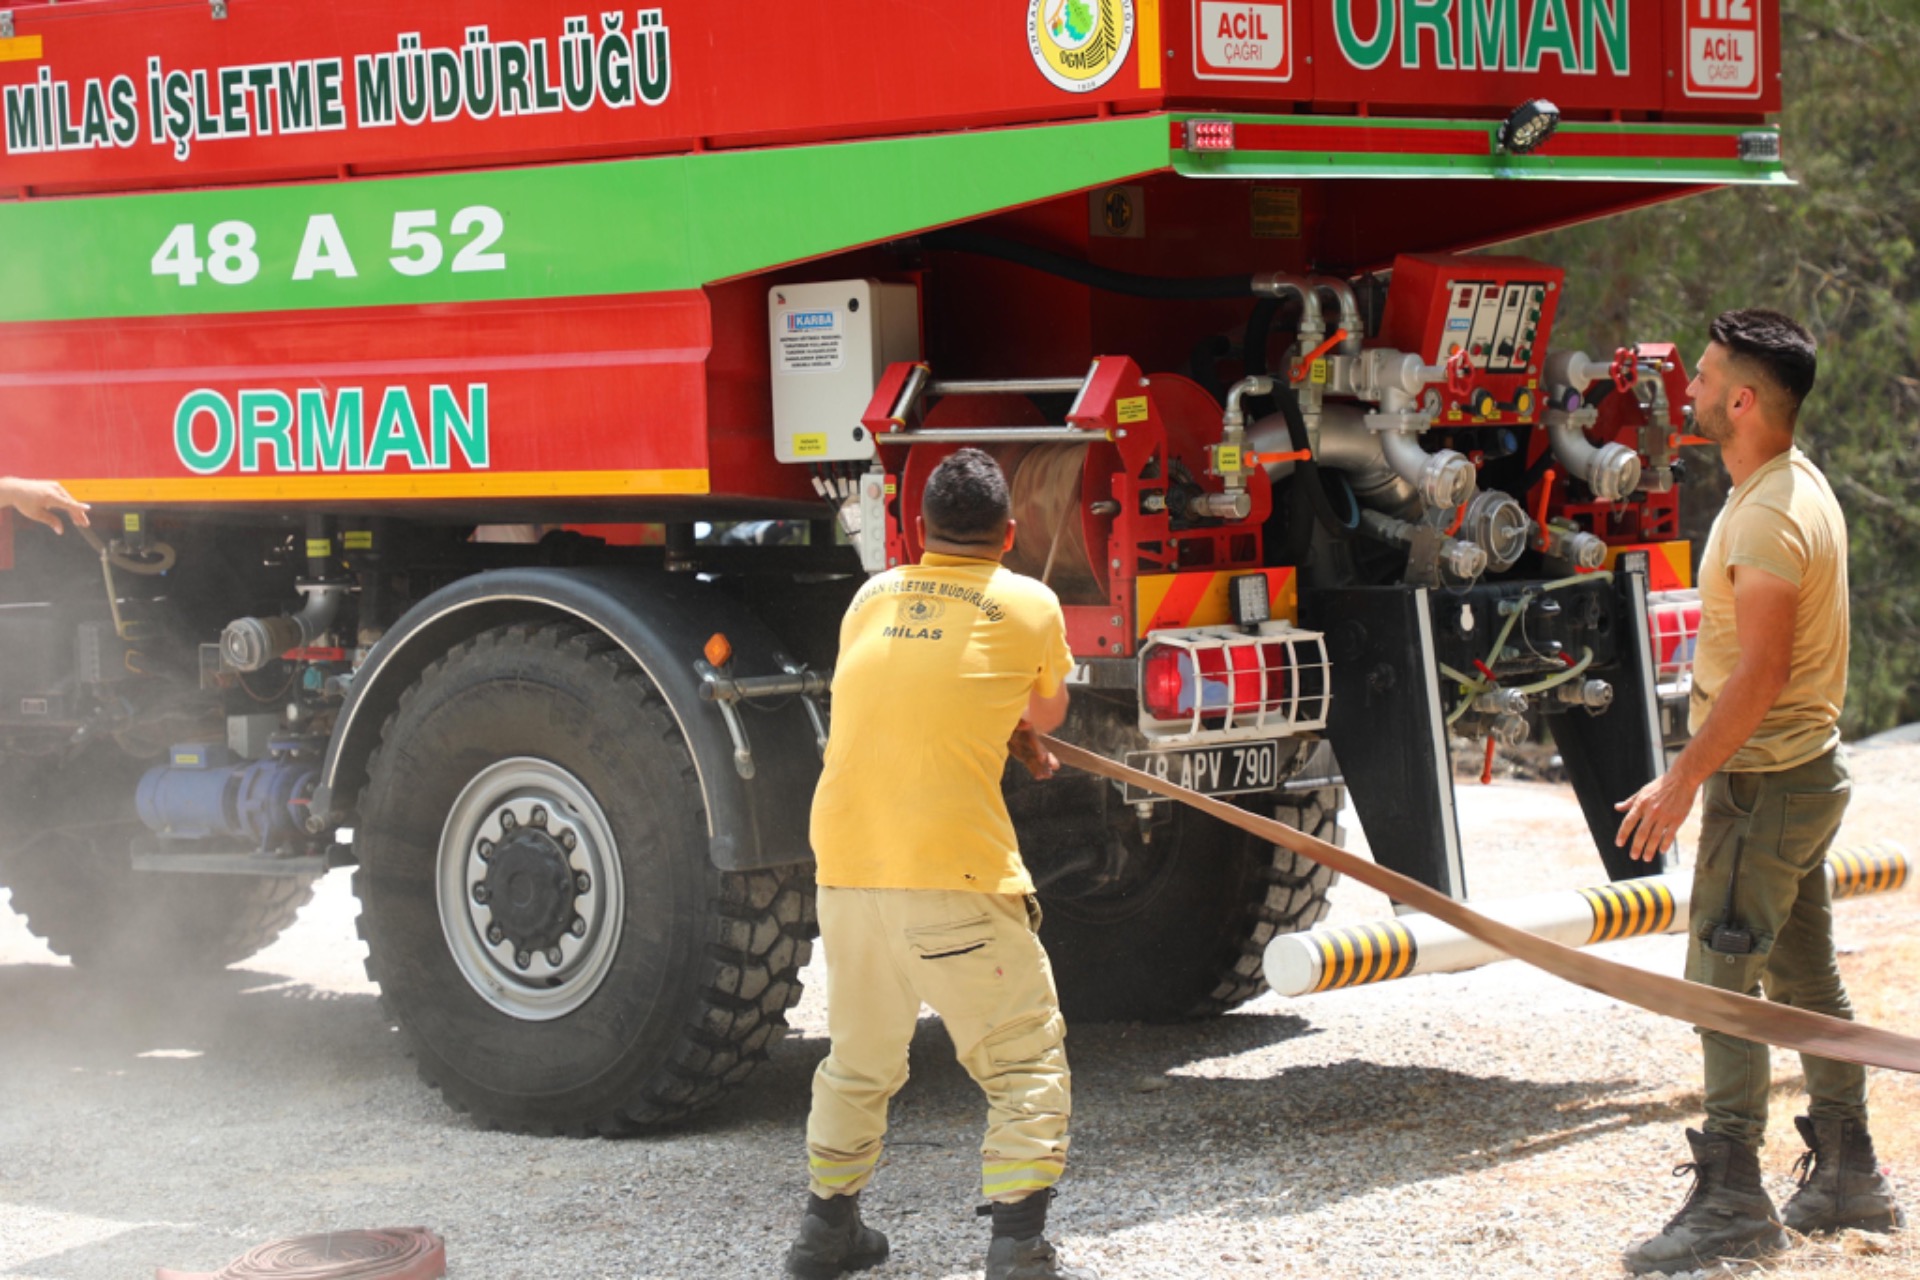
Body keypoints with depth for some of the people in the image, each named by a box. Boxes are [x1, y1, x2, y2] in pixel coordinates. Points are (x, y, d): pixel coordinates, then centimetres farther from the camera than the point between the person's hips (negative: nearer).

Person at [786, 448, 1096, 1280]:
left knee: (858, 1057, 22)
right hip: (953, 872, -5)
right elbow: (1047, 715, 19)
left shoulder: (872, 599, 15)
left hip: (844, 868, 5)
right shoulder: (1028, 607, 3)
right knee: (1025, 1058, 3)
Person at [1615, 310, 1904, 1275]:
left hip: (1763, 783, -10)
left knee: (1722, 982, -7)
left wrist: (1683, 781, -22)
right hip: (1804, 767, 10)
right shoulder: (1798, 487, 11)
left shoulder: (1768, 517, -21)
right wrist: (1703, 771, 21)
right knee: (1804, 979, 15)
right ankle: (1846, 1179, 22)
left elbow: (1760, 671, -25)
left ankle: (1730, 1199, -4)